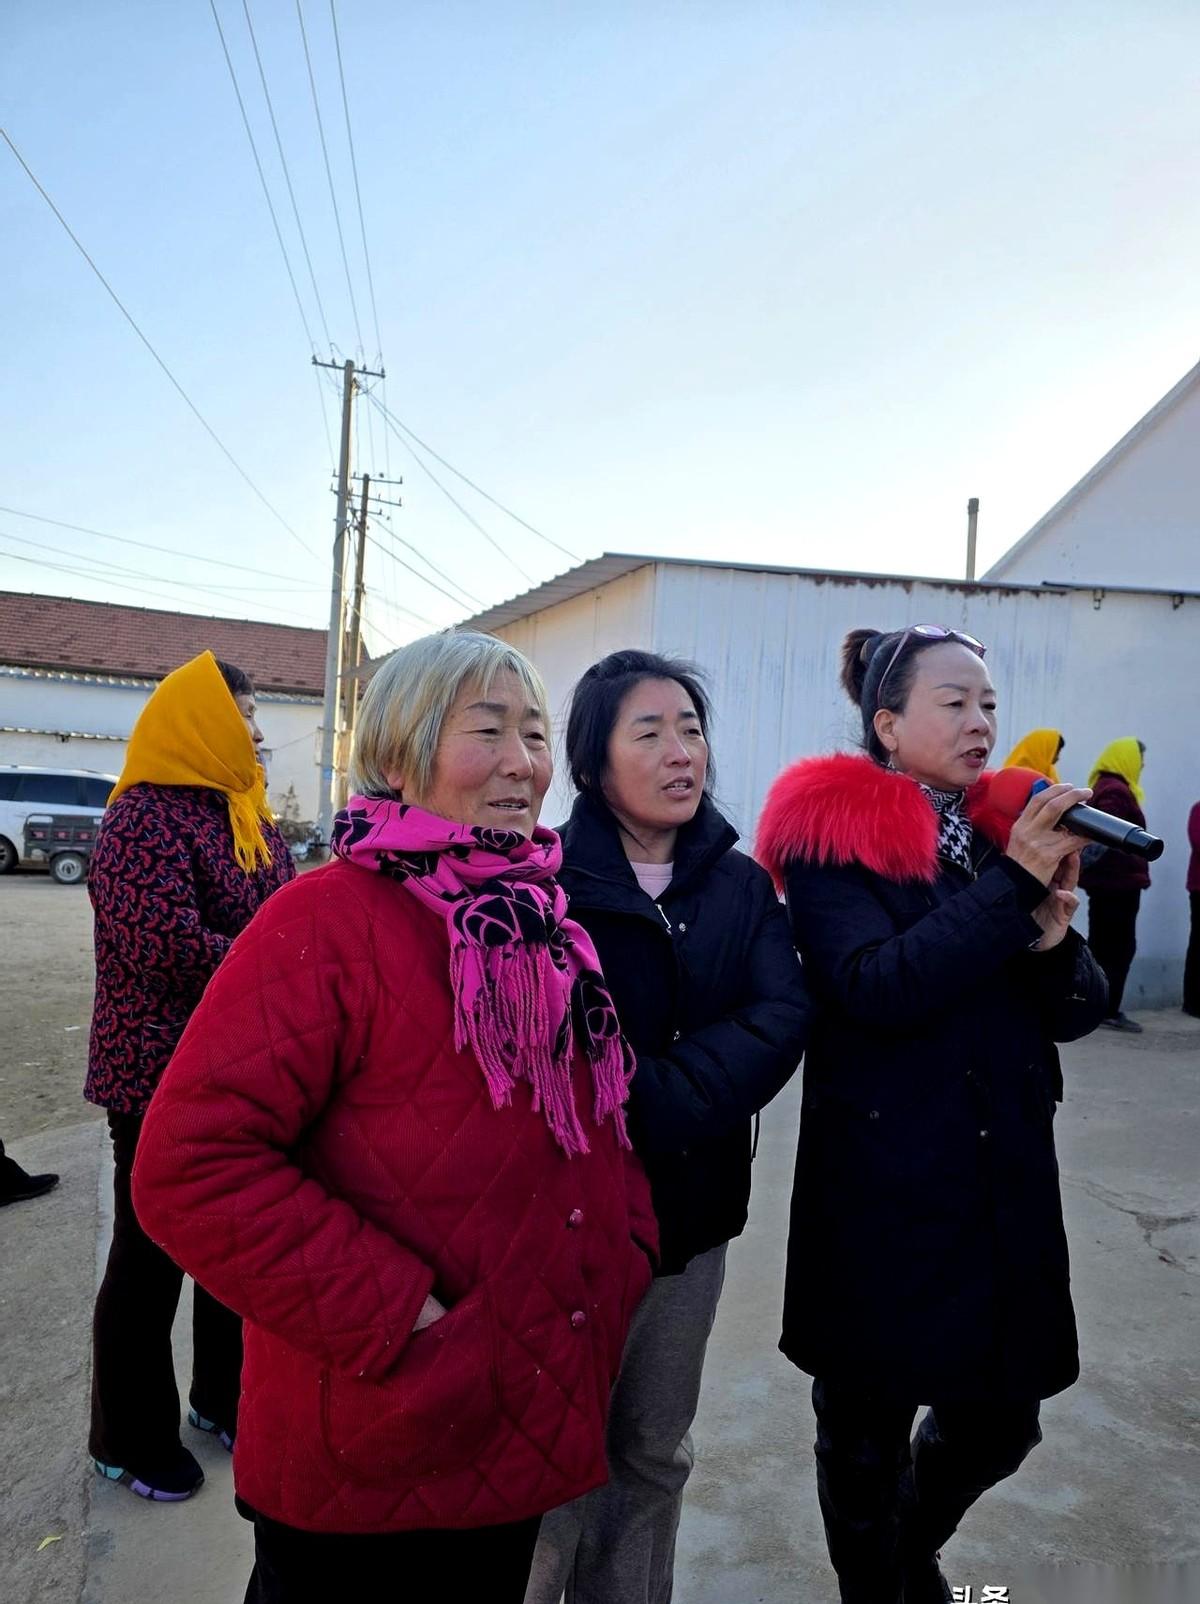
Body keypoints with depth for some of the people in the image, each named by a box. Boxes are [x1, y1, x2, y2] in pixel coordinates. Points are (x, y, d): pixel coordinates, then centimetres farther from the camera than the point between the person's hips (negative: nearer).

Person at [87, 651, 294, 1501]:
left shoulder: (252, 823, 10)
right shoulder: (145, 820, -17)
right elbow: (170, 947, -28)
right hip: (164, 1079, -8)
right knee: (152, 1260, 9)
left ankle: (224, 1397, 39)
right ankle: (130, 1439, 30)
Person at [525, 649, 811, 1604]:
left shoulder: (741, 885, 2)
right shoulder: (544, 879, -11)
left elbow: (784, 1016, -11)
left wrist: (668, 1105, -22)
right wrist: (665, 1102, -21)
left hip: (693, 1212, 4)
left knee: (654, 1456, 21)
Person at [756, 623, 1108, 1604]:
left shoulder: (1010, 828, 6)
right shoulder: (830, 831, -10)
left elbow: (1077, 1011, 6)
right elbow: (874, 988, -22)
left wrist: (1052, 935, -14)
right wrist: (1009, 884, -22)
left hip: (1006, 1182, 5)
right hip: (880, 1187, -5)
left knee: (999, 1420, 19)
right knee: (866, 1430, 14)